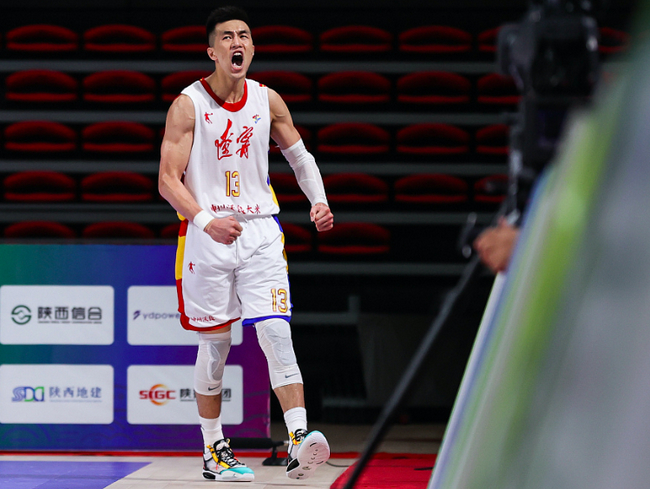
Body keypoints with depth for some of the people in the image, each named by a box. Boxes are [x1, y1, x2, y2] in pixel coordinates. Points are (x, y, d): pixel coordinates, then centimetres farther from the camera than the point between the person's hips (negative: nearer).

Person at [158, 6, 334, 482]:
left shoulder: (267, 101, 6)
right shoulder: (188, 104, -6)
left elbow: (299, 155, 19)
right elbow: (168, 180, -9)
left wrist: (319, 201, 2)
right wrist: (205, 220, -24)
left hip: (261, 232, 2)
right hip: (207, 234, -2)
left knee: (277, 334, -12)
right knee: (215, 344, 4)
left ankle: (299, 442, -20)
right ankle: (213, 451, 17)